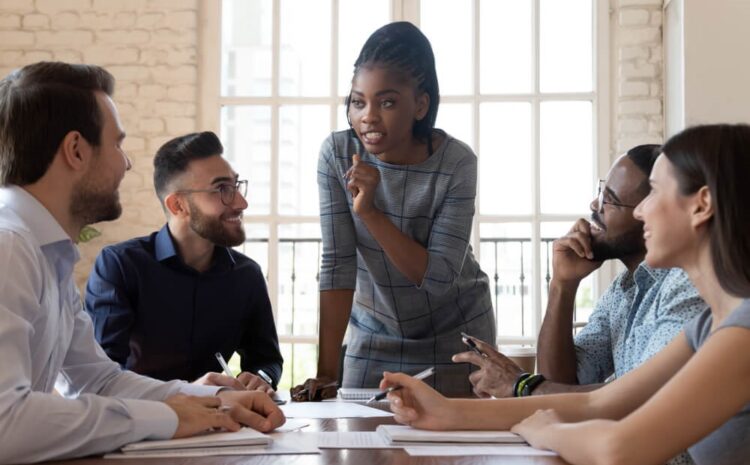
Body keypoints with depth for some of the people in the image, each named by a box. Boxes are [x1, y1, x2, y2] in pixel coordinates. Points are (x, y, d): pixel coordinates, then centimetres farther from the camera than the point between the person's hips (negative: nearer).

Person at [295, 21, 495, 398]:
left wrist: (370, 211, -33)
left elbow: (440, 277, -24)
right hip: (374, 335, 2)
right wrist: (326, 371, -20)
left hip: (454, 335, -2)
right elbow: (337, 264, -16)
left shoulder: (456, 163, -21)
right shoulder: (337, 154, -16)